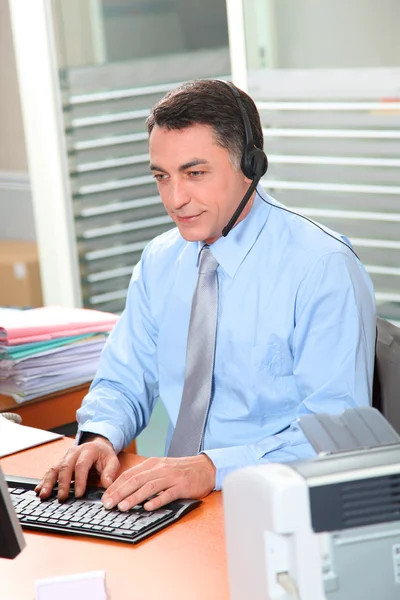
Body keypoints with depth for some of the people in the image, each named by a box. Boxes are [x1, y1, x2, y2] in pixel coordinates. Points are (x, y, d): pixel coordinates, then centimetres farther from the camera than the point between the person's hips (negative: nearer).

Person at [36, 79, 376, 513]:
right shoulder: (159, 262, 10)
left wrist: (212, 468, -28)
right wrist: (99, 438, -8)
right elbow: (123, 383, 16)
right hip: (177, 498, 5)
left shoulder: (324, 268, -10)